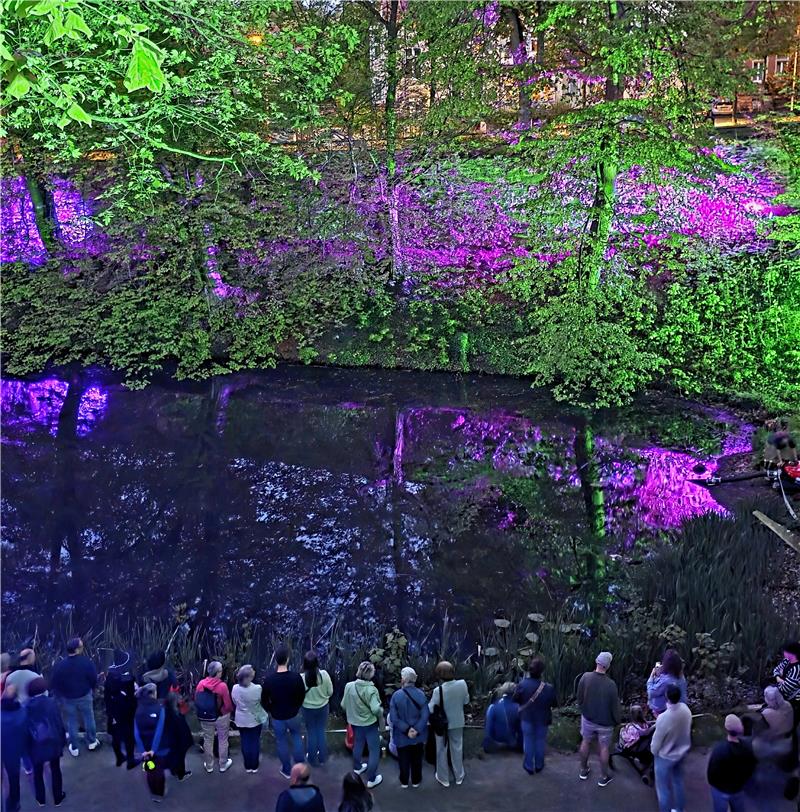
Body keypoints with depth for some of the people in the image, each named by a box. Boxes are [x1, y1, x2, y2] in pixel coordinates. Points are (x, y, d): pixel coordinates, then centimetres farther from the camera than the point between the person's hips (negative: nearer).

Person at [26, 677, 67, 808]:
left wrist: (27, 747, 7)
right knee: (55, 770, 18)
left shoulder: (27, 707, -11)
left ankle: (41, 799, 34)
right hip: (53, 743, 0)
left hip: (35, 746, 0)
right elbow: (60, 723, -7)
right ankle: (58, 798, 29)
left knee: (38, 772, 21)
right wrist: (63, 740, 5)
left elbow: (25, 728, -4)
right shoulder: (51, 703, -13)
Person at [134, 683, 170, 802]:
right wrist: (154, 749, -19)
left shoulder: (138, 710, -5)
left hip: (145, 748, 3)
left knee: (149, 771, 20)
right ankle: (159, 794, 25)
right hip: (159, 747, -3)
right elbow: (159, 730, -22)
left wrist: (142, 750, -13)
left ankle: (154, 794, 33)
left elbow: (136, 732, -11)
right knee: (159, 771, 14)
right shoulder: (160, 708, -16)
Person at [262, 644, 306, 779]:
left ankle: (287, 770, 32)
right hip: (294, 715, 0)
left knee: (282, 743, 18)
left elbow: (264, 699, -9)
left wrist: (270, 711, 11)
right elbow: (302, 695, -6)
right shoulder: (296, 677, -22)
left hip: (277, 717, 0)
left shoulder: (269, 679, -22)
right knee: (297, 738, 24)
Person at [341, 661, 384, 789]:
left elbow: (344, 706, -4)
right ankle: (371, 780, 18)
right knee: (374, 751, 11)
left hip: (355, 722, 5)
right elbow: (376, 709, -35)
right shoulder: (371, 690, -28)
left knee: (358, 744, 30)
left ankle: (357, 767, 50)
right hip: (370, 724, -5)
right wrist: (381, 711, -13)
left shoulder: (349, 686, -14)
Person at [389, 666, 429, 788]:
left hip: (402, 736, -1)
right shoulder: (421, 694, -15)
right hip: (418, 735, 1)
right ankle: (416, 781, 36)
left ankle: (404, 782, 35)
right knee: (417, 759, 21)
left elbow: (394, 718, -20)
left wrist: (406, 729, -16)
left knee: (403, 759, 20)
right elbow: (425, 715, -18)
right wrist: (417, 730, -15)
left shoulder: (396, 695, -19)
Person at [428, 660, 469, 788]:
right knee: (457, 748, 21)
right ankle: (459, 776, 37)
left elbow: (430, 709, -19)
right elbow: (466, 701, -2)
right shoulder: (462, 684, -20)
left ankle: (443, 778, 32)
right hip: (457, 722, 3)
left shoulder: (438, 690, -29)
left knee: (442, 750, 17)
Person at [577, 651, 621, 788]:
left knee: (585, 742, 23)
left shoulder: (585, 677, -19)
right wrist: (617, 721, 3)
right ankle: (604, 777, 28)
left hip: (587, 718, 3)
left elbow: (580, 698, -5)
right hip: (605, 722, -3)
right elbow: (614, 707, -16)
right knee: (604, 748, 15)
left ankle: (584, 770, 38)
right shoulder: (611, 684, -28)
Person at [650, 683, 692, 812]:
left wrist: (653, 751, 0)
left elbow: (657, 739, -21)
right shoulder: (685, 709, -19)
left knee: (663, 787, 14)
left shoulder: (663, 718, -37)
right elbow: (687, 729, 0)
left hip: (665, 757, -6)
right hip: (681, 752, 6)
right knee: (678, 782, 28)